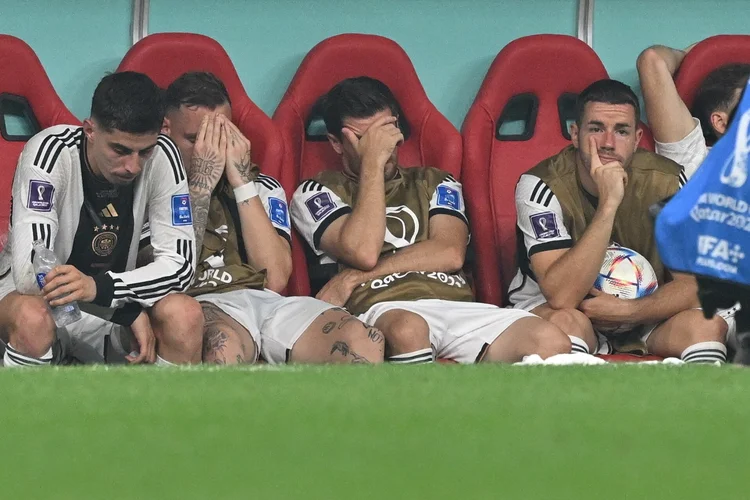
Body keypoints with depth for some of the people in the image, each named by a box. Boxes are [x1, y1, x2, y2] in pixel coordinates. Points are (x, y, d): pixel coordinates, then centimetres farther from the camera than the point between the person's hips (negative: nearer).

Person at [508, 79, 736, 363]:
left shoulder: (666, 182, -11)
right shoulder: (541, 187, -21)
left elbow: (693, 285, -9)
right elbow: (562, 297, -32)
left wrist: (627, 310, -27)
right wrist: (608, 205, -37)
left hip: (642, 315, 3)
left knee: (707, 325, -26)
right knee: (565, 321, -37)